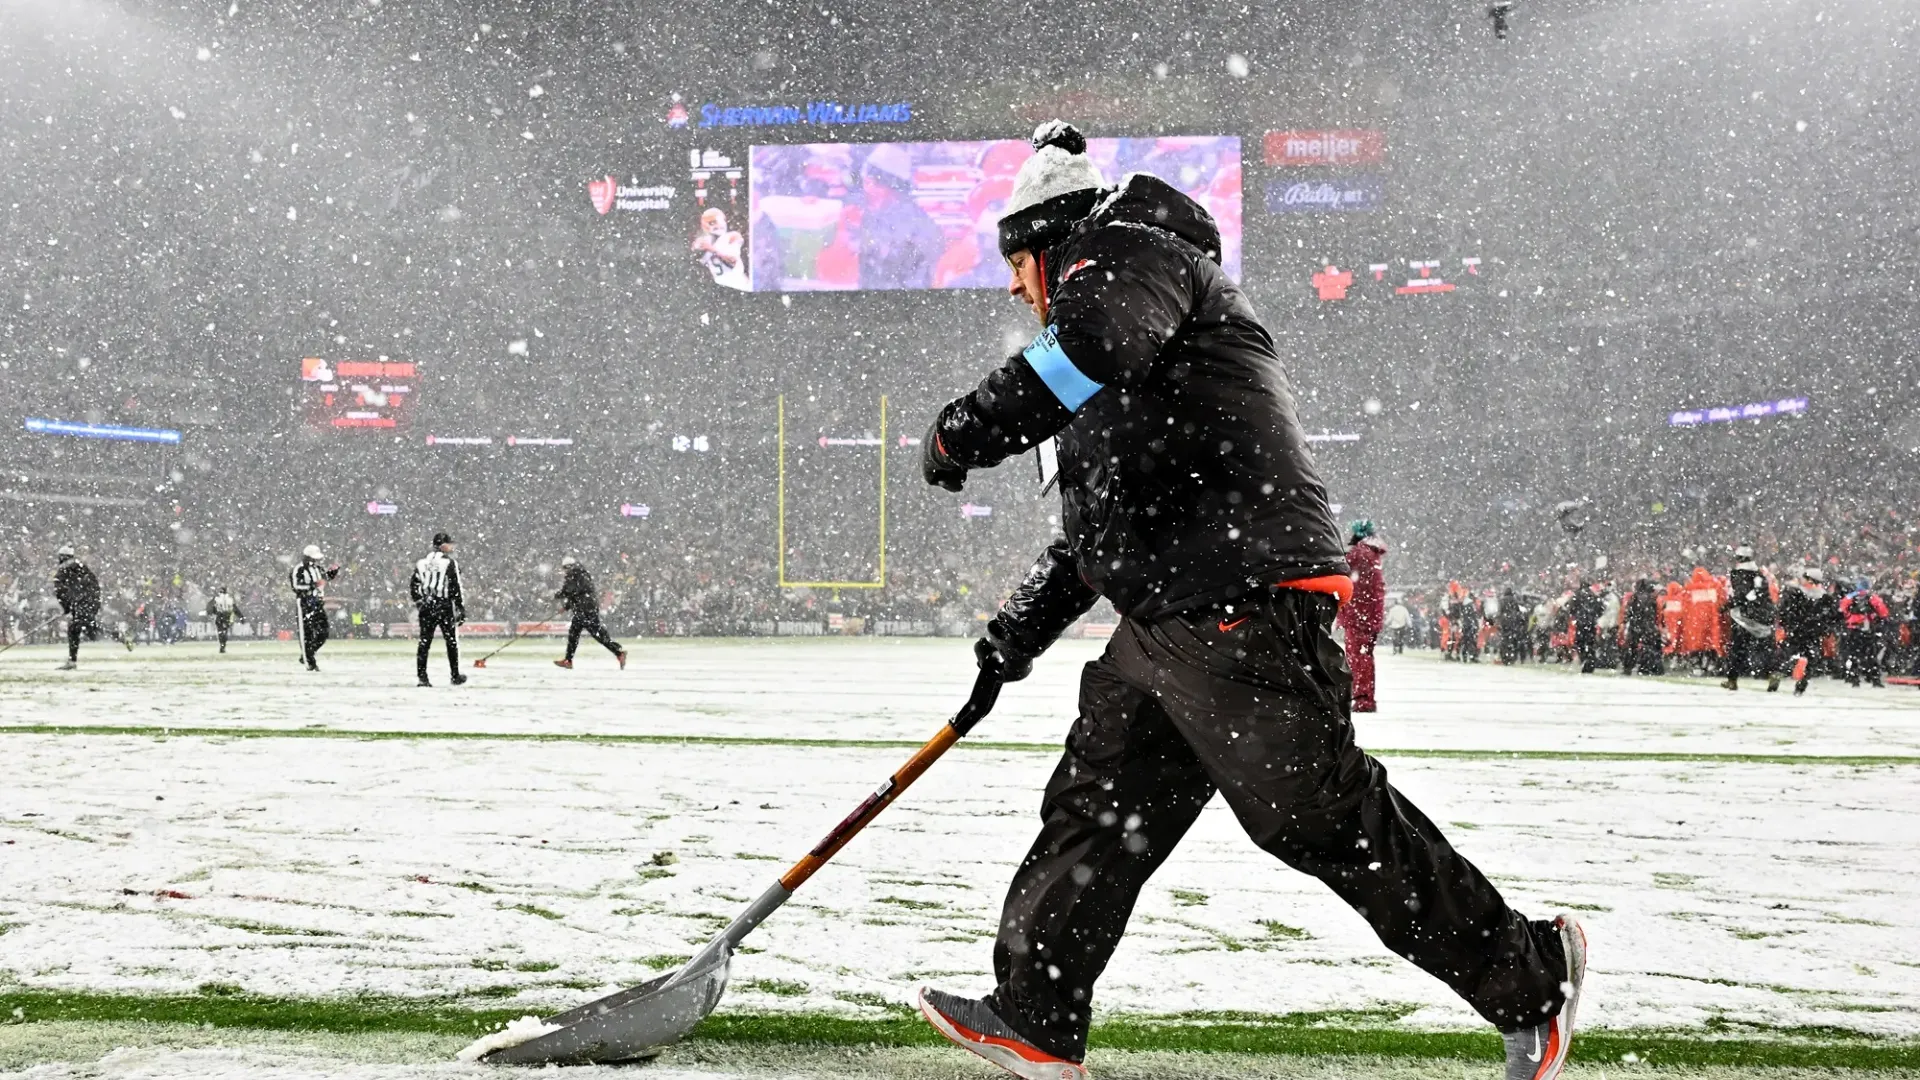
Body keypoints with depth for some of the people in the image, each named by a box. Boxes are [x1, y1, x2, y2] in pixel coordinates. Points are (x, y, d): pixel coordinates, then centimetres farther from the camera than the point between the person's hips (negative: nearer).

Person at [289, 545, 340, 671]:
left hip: (318, 604, 8)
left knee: (323, 633, 5)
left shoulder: (317, 568, 14)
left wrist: (335, 570, 9)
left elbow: (330, 576, 30)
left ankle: (306, 654, 21)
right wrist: (314, 585, -25)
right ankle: (310, 661, -4)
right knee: (307, 633, -8)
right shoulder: (299, 569, -11)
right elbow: (296, 586, -22)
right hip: (304, 605, -8)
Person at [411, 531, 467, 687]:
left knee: (424, 641, 6)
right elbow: (456, 588, -10)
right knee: (452, 640, 8)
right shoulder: (449, 563, -8)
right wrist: (461, 608, -6)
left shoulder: (421, 563, 8)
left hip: (426, 608, 4)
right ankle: (455, 676, 14)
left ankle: (422, 676, 0)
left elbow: (413, 586, 11)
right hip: (445, 607, -4)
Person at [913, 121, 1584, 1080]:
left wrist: (969, 429, -22)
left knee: (1321, 817, -7)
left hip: (1244, 610, -10)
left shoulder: (1128, 250, 2)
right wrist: (1025, 624, 24)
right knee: (1100, 804, 9)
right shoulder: (1106, 302, 31)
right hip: (1166, 623, 11)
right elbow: (1102, 518, 32)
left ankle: (1530, 976, 4)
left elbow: (1099, 346, -25)